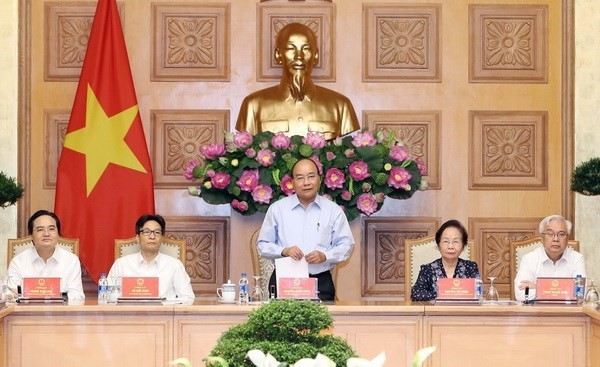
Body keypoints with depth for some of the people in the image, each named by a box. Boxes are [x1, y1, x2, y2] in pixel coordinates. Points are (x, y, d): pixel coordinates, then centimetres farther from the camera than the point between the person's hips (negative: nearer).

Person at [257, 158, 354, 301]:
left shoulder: (334, 211, 7)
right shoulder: (277, 209, 7)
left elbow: (346, 245, 8)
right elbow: (262, 245, 8)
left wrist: (325, 256, -10)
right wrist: (284, 251, -10)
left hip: (321, 283, 0)